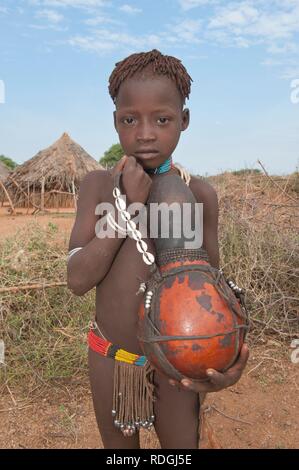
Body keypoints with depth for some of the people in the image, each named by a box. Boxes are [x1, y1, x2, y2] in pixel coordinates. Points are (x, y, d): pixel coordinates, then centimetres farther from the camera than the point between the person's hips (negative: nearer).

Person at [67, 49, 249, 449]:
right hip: (110, 356, 1)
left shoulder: (200, 194, -11)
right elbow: (78, 280, -17)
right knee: (119, 445, 23)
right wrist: (131, 206, -23)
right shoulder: (97, 185, -10)